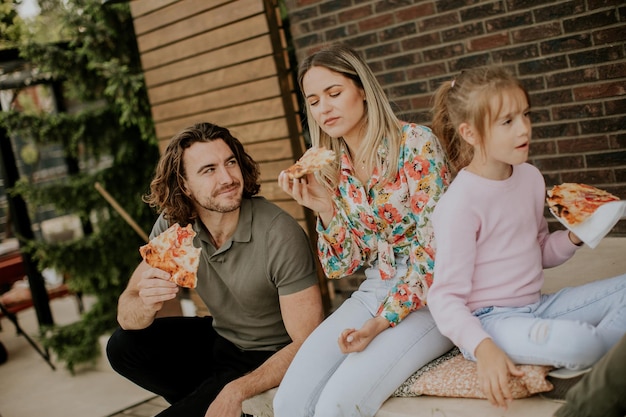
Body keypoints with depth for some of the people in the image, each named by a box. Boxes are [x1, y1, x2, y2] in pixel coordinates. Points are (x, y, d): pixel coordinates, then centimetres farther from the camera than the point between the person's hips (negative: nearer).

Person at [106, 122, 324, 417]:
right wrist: (147, 304, -34)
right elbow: (126, 315, -10)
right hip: (219, 337, 6)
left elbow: (309, 344, -24)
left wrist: (237, 392, -29)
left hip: (267, 358, -6)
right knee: (123, 346, -6)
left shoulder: (281, 236, -28)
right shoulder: (173, 226, -12)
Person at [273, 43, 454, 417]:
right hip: (373, 294, 5)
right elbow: (343, 267, 6)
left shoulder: (416, 144, -12)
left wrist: (380, 323, -17)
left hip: (427, 295, -5)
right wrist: (326, 208, -10)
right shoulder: (330, 170, 5)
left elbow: (435, 249, -15)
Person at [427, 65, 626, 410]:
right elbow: (446, 296, -18)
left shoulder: (530, 177, 5)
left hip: (537, 305, 8)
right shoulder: (460, 203, -18)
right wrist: (483, 349, -32)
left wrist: (572, 239, -2)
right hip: (489, 319, -8)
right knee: (575, 341, -32)